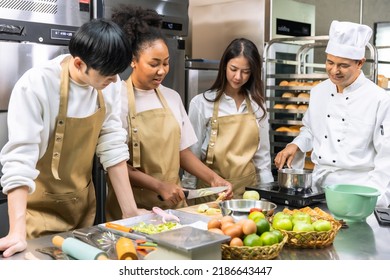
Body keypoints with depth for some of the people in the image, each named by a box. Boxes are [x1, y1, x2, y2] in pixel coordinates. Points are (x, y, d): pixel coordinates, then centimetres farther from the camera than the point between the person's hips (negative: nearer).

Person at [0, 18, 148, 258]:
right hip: (42, 207, -5)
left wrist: (130, 210, -6)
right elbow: (19, 158, -28)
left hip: (83, 203, 5)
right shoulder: (35, 86, -25)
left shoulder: (109, 84, -10)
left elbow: (112, 146, -5)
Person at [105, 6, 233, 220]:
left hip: (173, 202, 5)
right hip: (132, 206, -4)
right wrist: (159, 186, -18)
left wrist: (212, 178, -3)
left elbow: (182, 151, 10)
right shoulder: (118, 99, -11)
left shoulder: (172, 97, 5)